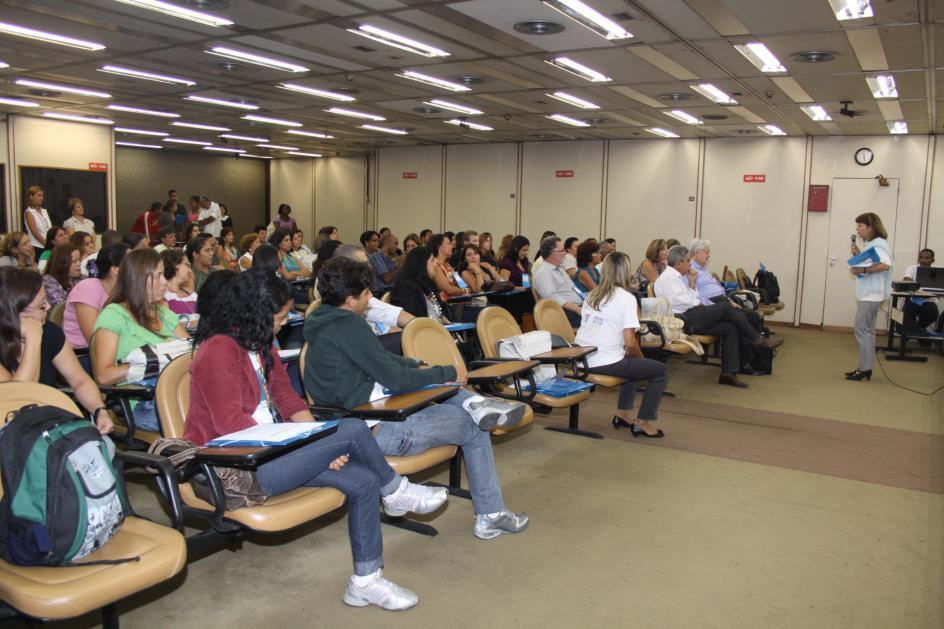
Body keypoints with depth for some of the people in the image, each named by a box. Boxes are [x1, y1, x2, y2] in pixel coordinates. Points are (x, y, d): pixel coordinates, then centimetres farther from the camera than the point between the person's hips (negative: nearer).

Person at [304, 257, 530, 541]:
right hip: (376, 428, -10)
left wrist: (418, 367, 5)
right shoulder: (348, 326, -21)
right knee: (475, 428, 4)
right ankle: (490, 516, 16)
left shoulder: (323, 322, 9)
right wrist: (448, 373, -7)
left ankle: (474, 404, -3)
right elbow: (395, 378, -19)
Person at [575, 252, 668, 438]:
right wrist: (641, 358, 7)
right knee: (661, 370, 9)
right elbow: (630, 343, -14)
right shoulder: (626, 298, -8)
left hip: (581, 361, 8)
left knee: (632, 362, 33)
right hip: (606, 363, -8)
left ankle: (622, 413, 30)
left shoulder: (592, 295, 12)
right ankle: (642, 422, 10)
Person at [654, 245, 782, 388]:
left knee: (730, 328, -4)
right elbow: (680, 302, -19)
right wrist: (698, 304, -3)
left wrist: (691, 284, 6)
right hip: (683, 320, -10)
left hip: (691, 315, 10)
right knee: (726, 307, -15)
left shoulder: (677, 276, 22)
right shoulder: (668, 277, -8)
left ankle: (728, 373, -6)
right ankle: (758, 340, 0)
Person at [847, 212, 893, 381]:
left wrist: (863, 270, -28)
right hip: (867, 294, 10)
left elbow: (886, 265, -29)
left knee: (861, 330, -8)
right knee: (866, 330, 12)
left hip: (871, 295, -10)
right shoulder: (871, 244, 16)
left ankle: (865, 369, -4)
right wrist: (858, 255, 8)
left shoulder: (878, 244, -14)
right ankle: (865, 368, 17)